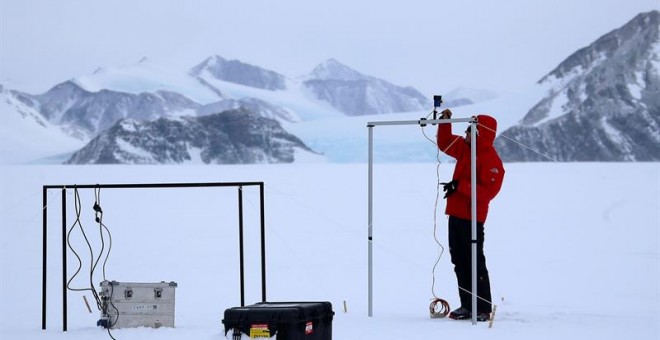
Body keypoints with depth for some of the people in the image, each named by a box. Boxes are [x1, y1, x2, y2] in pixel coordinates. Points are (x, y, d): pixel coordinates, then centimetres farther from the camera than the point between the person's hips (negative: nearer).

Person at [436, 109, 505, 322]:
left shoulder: (491, 160, -16)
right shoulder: (464, 148, 10)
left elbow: (489, 191, -24)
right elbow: (445, 143, 26)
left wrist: (460, 186, -25)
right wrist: (445, 122, 12)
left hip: (472, 218, -9)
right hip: (456, 214, 9)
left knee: (475, 262, -7)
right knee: (459, 262, 11)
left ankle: (483, 309, -2)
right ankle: (467, 305, 16)